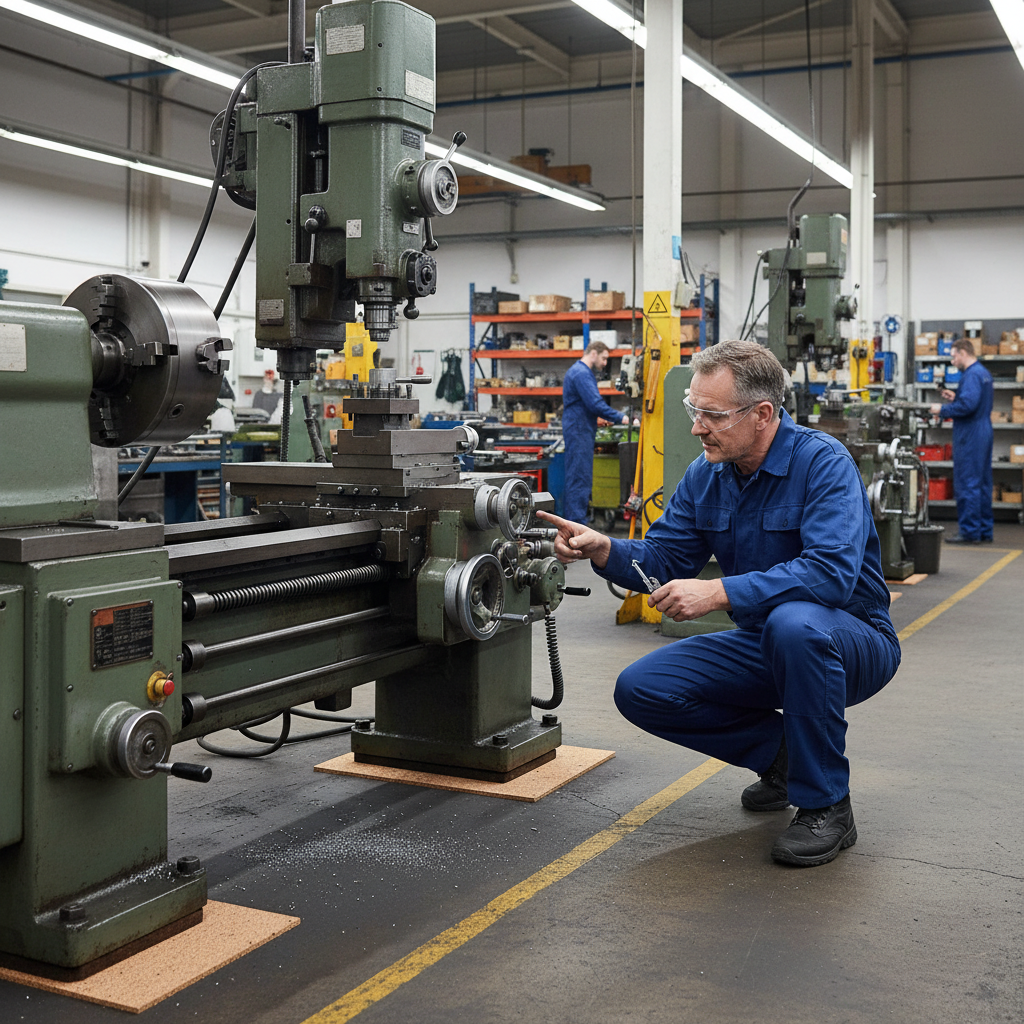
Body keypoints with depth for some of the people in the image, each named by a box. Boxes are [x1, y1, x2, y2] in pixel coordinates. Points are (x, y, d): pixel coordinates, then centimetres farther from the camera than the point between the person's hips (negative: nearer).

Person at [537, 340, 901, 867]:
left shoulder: (822, 461, -21)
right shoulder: (706, 475, 1)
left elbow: (831, 572, -35)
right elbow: (663, 558, 3)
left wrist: (718, 593, -39)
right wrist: (603, 549, -18)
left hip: (850, 641, -6)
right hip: (763, 645, 7)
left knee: (793, 622, -41)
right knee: (641, 689, -8)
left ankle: (826, 805, -21)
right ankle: (780, 752, 9)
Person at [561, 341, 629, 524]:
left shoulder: (578, 370, 19)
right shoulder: (582, 373, -16)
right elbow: (596, 404, -23)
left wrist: (606, 417, 19)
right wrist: (620, 417, -17)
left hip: (579, 430, 11)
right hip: (579, 431, -11)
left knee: (577, 475, 13)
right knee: (580, 476, -10)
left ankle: (572, 516, 18)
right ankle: (577, 521, -9)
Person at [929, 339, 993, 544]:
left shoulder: (972, 375, -15)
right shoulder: (984, 373, 17)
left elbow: (968, 405, -24)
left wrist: (942, 410, -13)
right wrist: (955, 398, 17)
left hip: (970, 436, -10)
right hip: (984, 433, 10)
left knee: (967, 484, -6)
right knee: (983, 484, 12)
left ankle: (969, 532, -4)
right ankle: (984, 531, 17)